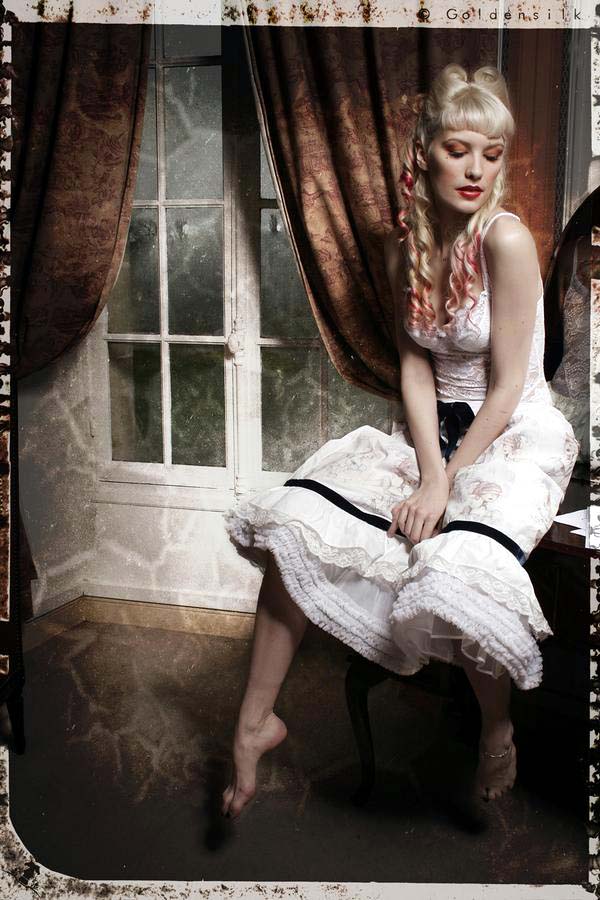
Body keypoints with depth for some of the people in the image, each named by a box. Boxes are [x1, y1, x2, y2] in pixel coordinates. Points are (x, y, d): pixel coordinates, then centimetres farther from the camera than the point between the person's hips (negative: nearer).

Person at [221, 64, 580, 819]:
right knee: (294, 519, -13)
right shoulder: (404, 243, 2)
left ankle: (497, 729, 0)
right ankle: (255, 723, 0)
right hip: (434, 428, 6)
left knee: (455, 572, -33)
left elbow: (506, 388, -16)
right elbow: (415, 364, 0)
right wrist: (427, 467, -14)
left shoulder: (506, 239, -17)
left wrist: (445, 482, -17)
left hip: (515, 436, -5)